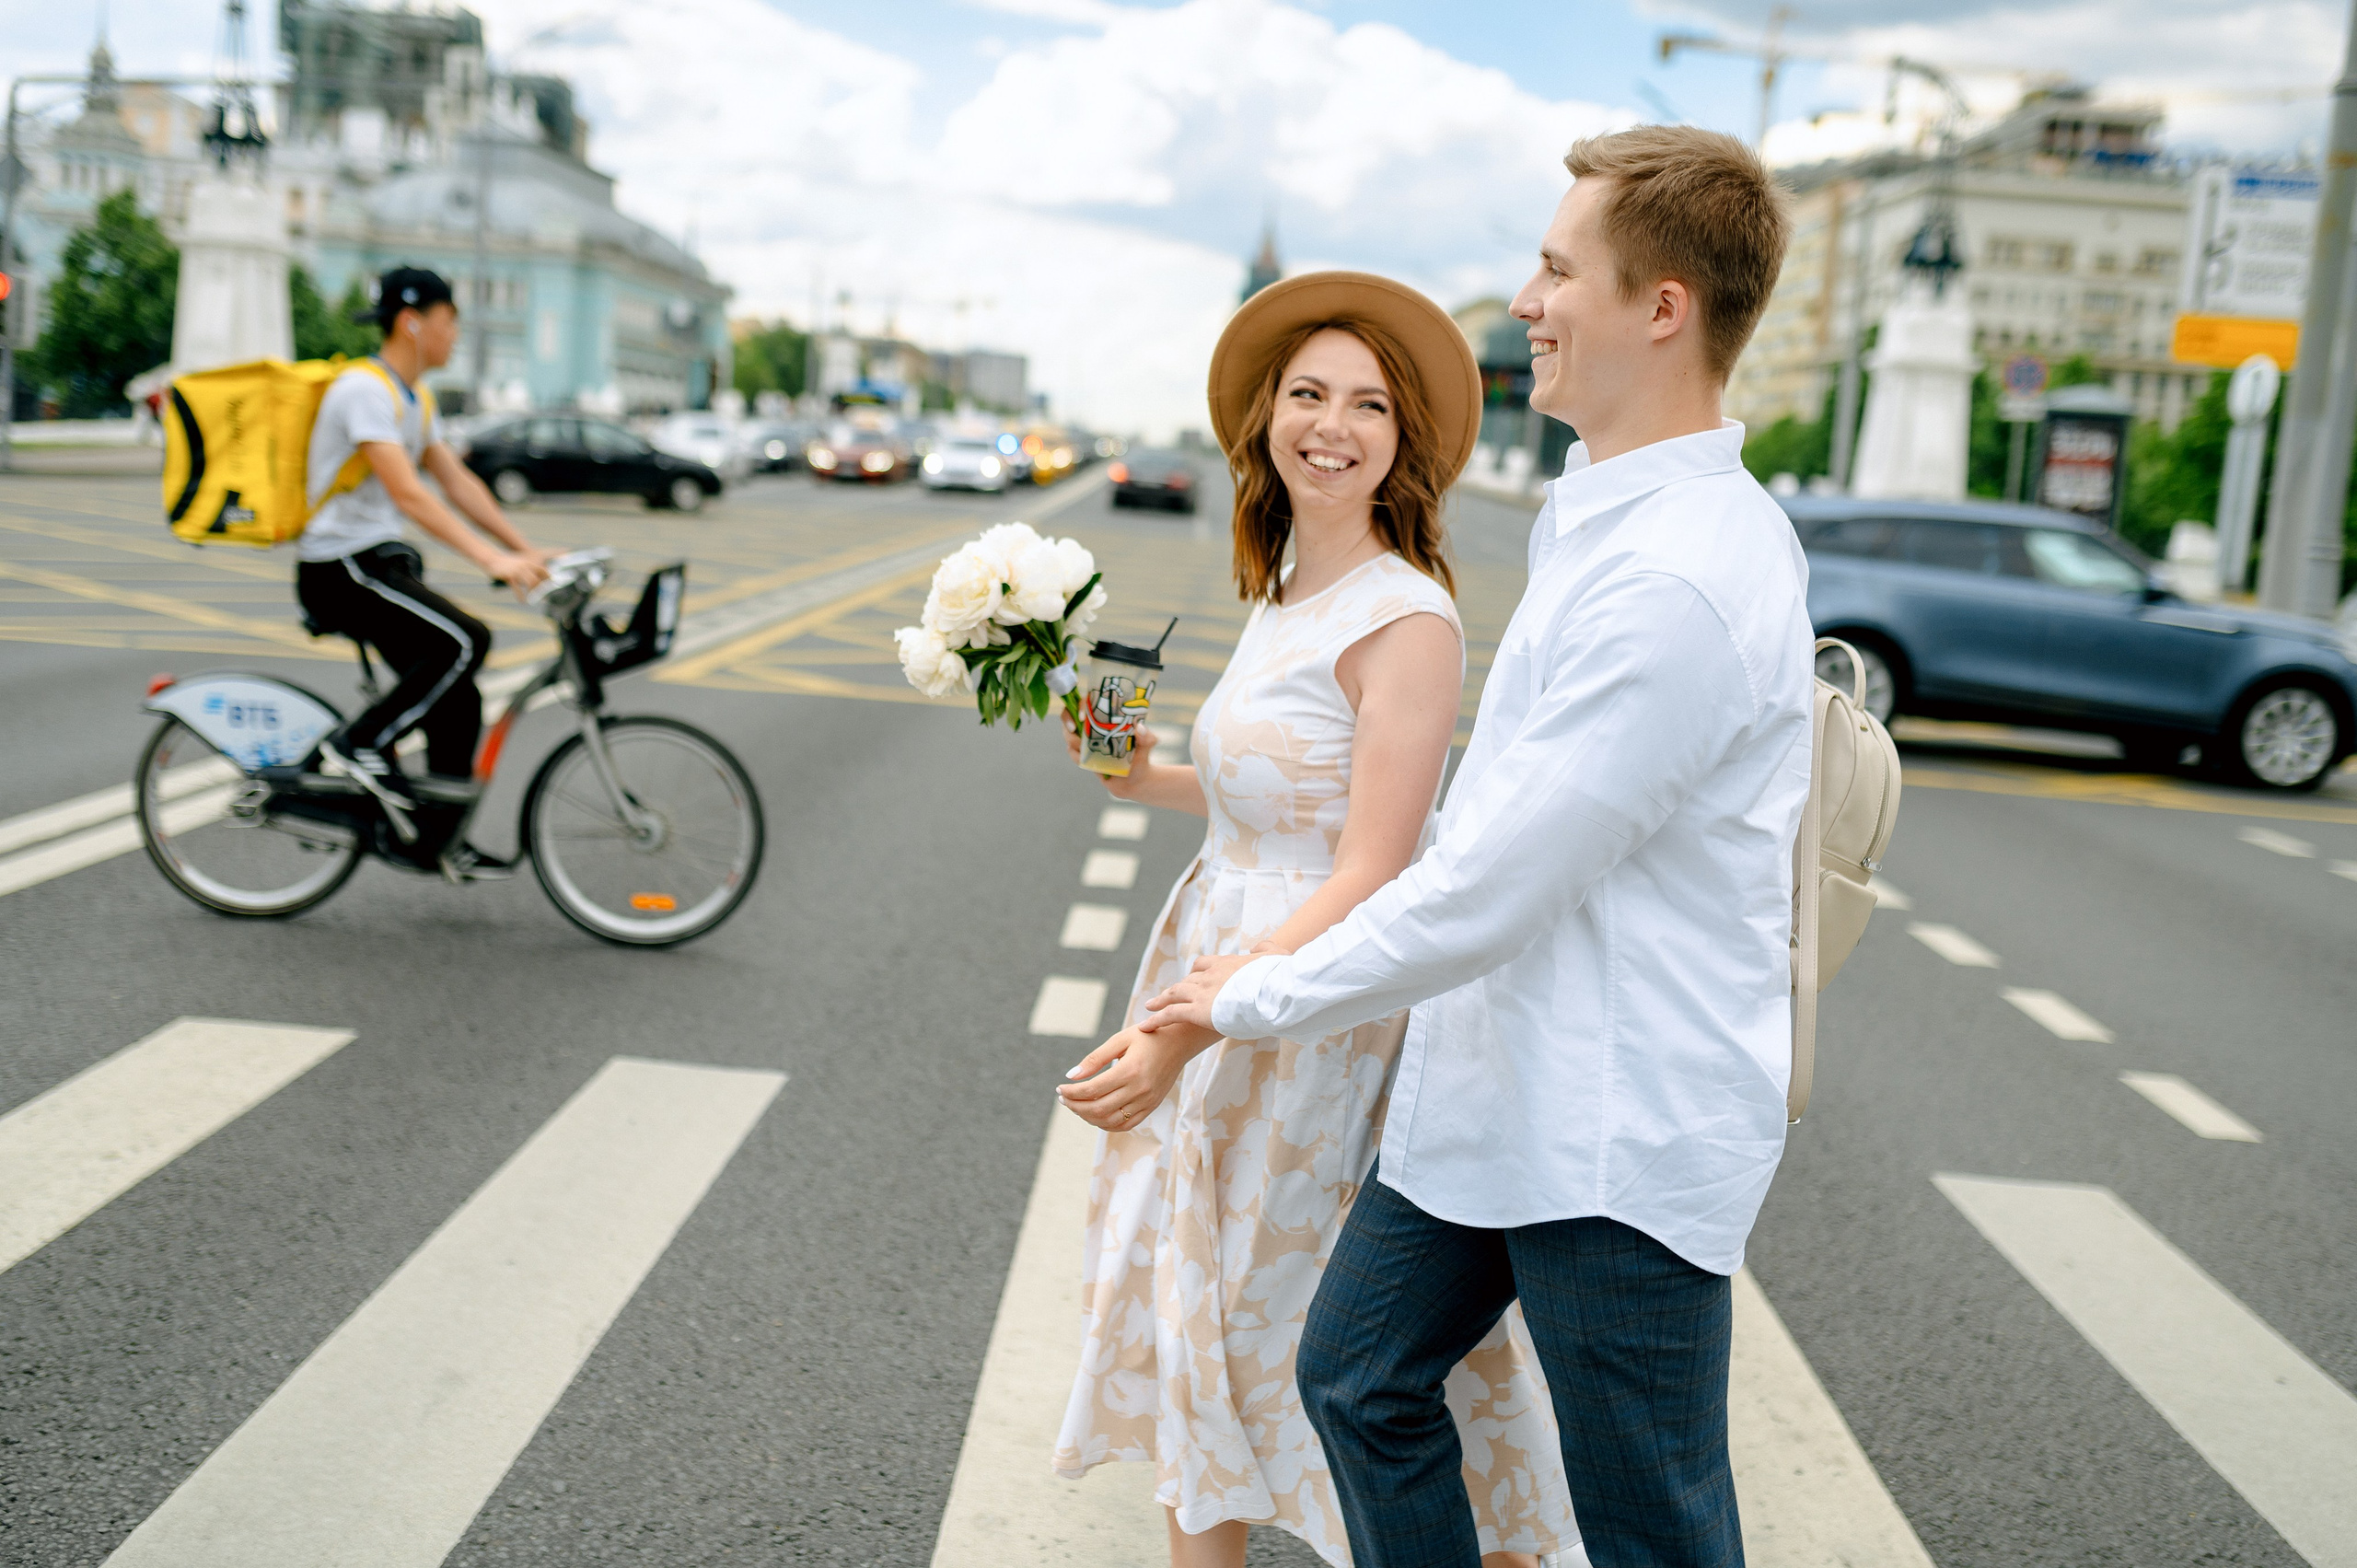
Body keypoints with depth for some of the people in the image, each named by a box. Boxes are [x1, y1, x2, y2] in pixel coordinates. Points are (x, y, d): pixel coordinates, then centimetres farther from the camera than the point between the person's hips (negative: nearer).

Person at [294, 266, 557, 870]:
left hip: (382, 562, 9)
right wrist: (491, 558, -35)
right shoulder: (364, 390, -17)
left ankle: (442, 840, 13)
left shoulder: (415, 399, 13)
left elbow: (460, 483, 12)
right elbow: (407, 493, -28)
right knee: (467, 640, -25)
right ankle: (359, 744, -11)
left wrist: (529, 552, 4)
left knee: (456, 702, 3)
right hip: (339, 569, -9)